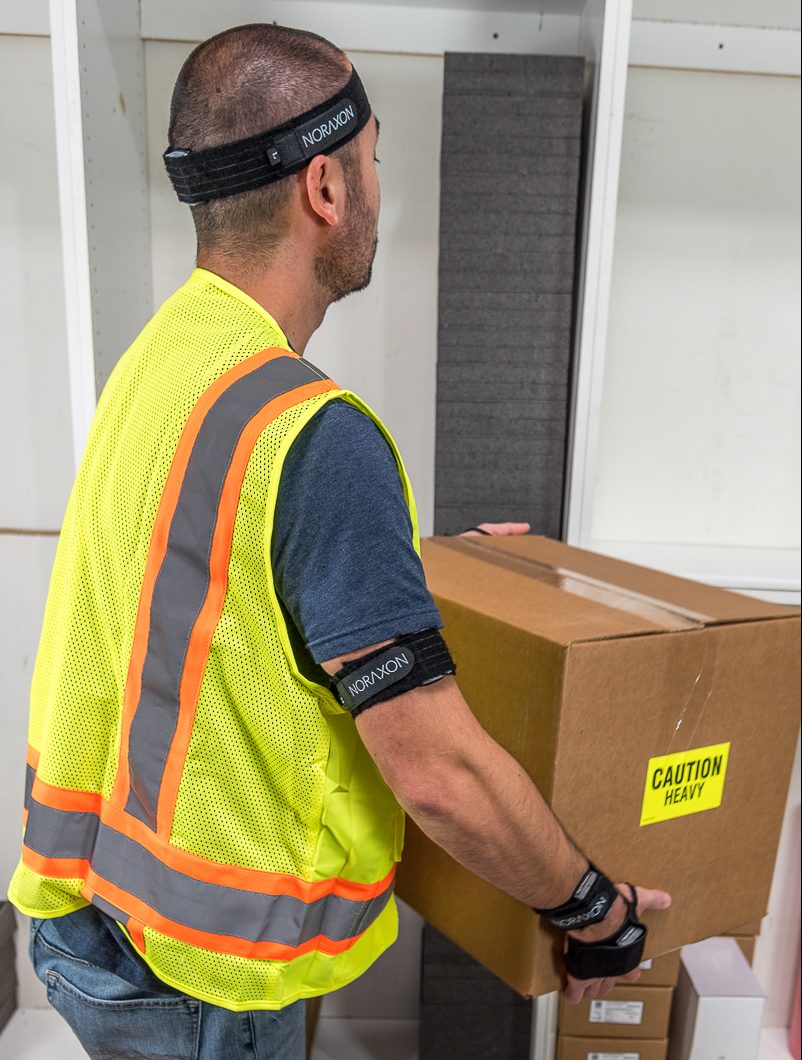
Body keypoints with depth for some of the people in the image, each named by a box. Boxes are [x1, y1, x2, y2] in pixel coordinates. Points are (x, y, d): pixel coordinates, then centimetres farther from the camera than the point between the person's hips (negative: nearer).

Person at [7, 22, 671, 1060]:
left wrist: (433, 559, 17)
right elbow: (439, 773, -27)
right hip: (189, 972, -7)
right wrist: (596, 913, -9)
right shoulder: (311, 434, -30)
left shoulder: (158, 356, -1)